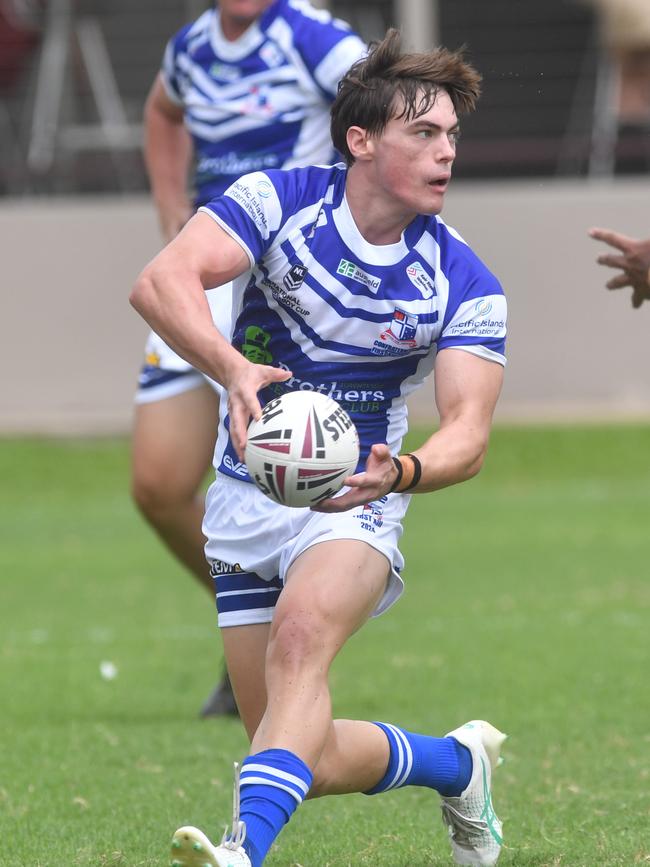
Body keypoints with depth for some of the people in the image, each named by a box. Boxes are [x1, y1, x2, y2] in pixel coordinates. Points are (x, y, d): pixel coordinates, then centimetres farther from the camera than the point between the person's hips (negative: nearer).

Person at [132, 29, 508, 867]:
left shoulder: (465, 286, -7)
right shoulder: (277, 202, -11)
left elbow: (468, 430, -14)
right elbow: (160, 281, -25)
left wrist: (400, 473, -37)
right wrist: (231, 368, -44)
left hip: (356, 504, -2)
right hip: (245, 501, 2)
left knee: (300, 635, -34)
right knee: (315, 759, 1)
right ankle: (458, 761, 31)